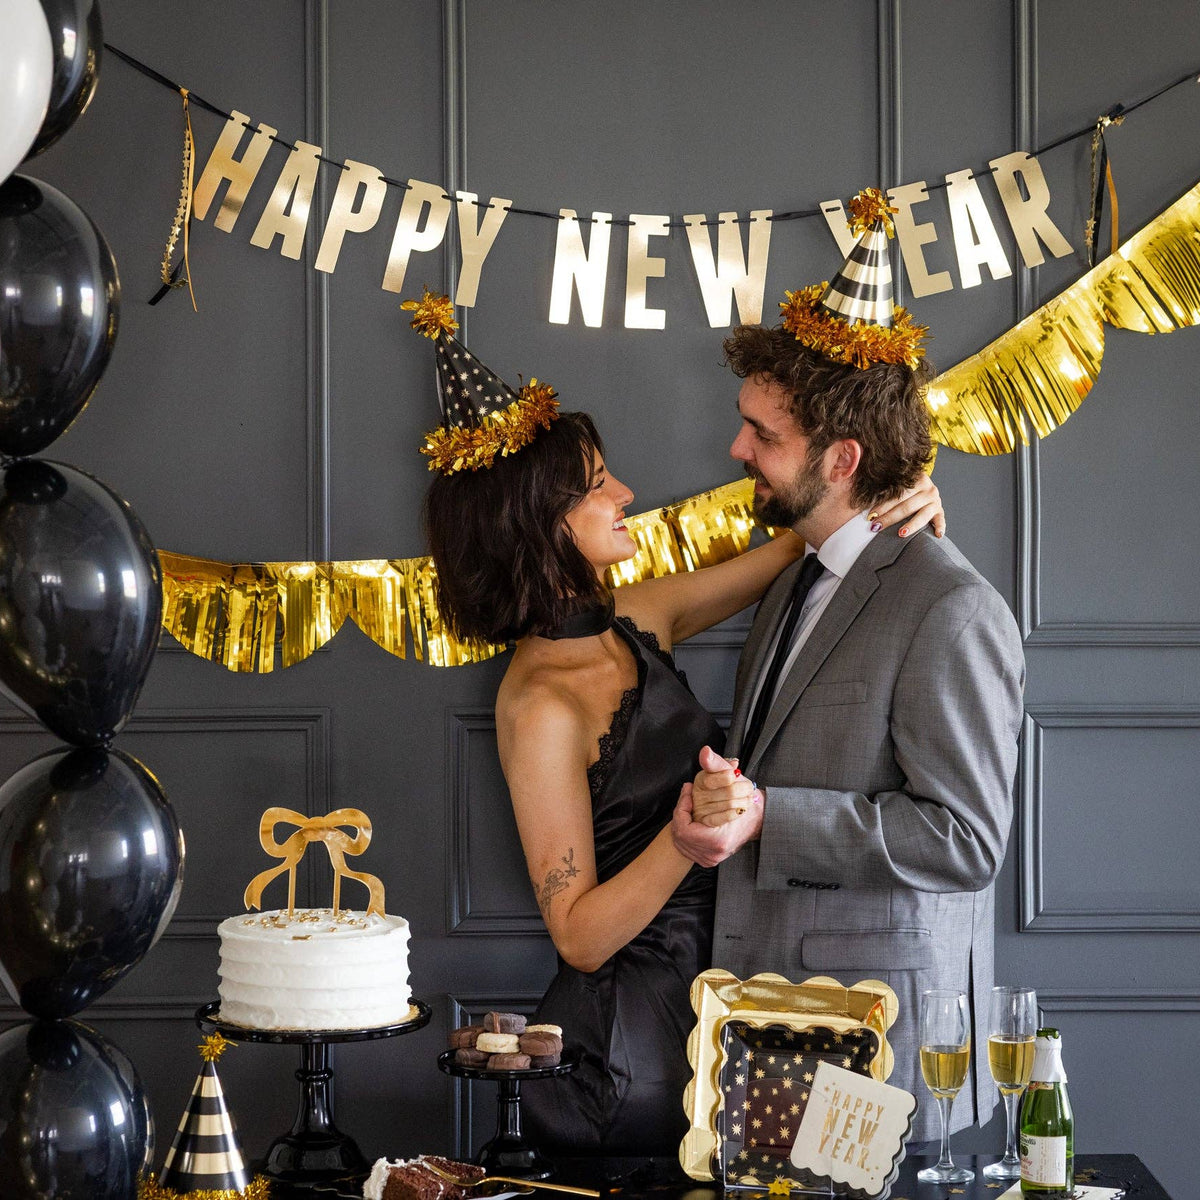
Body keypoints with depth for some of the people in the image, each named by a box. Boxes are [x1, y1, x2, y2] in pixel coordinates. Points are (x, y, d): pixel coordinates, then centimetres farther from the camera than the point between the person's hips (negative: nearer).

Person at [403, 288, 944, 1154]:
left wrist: (889, 502, -6)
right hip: (627, 1044, -8)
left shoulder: (634, 621, 2)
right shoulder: (542, 707, -21)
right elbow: (581, 936, -20)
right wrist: (687, 837, -36)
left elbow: (792, 550, 15)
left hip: (702, 1001, 8)